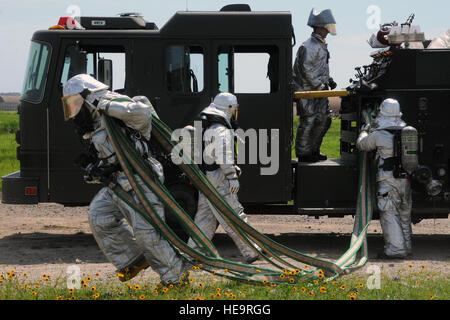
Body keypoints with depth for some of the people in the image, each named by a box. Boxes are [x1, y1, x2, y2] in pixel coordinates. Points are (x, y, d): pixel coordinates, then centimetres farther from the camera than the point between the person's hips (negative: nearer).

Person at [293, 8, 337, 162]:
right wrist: (319, 85, -18)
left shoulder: (322, 45, 15)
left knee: (324, 119, 12)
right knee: (308, 121, -5)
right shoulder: (309, 46, -17)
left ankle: (314, 150, 23)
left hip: (319, 90, 10)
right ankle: (303, 154, 4)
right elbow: (306, 70, -22)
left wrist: (328, 80, 13)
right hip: (307, 91, -10)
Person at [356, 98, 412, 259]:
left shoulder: (378, 135, -10)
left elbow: (361, 144, 6)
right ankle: (406, 247, 22)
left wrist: (364, 131, 30)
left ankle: (396, 249, -9)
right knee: (404, 215, 15)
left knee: (389, 215, -4)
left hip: (388, 181, -6)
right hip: (405, 179, 6)